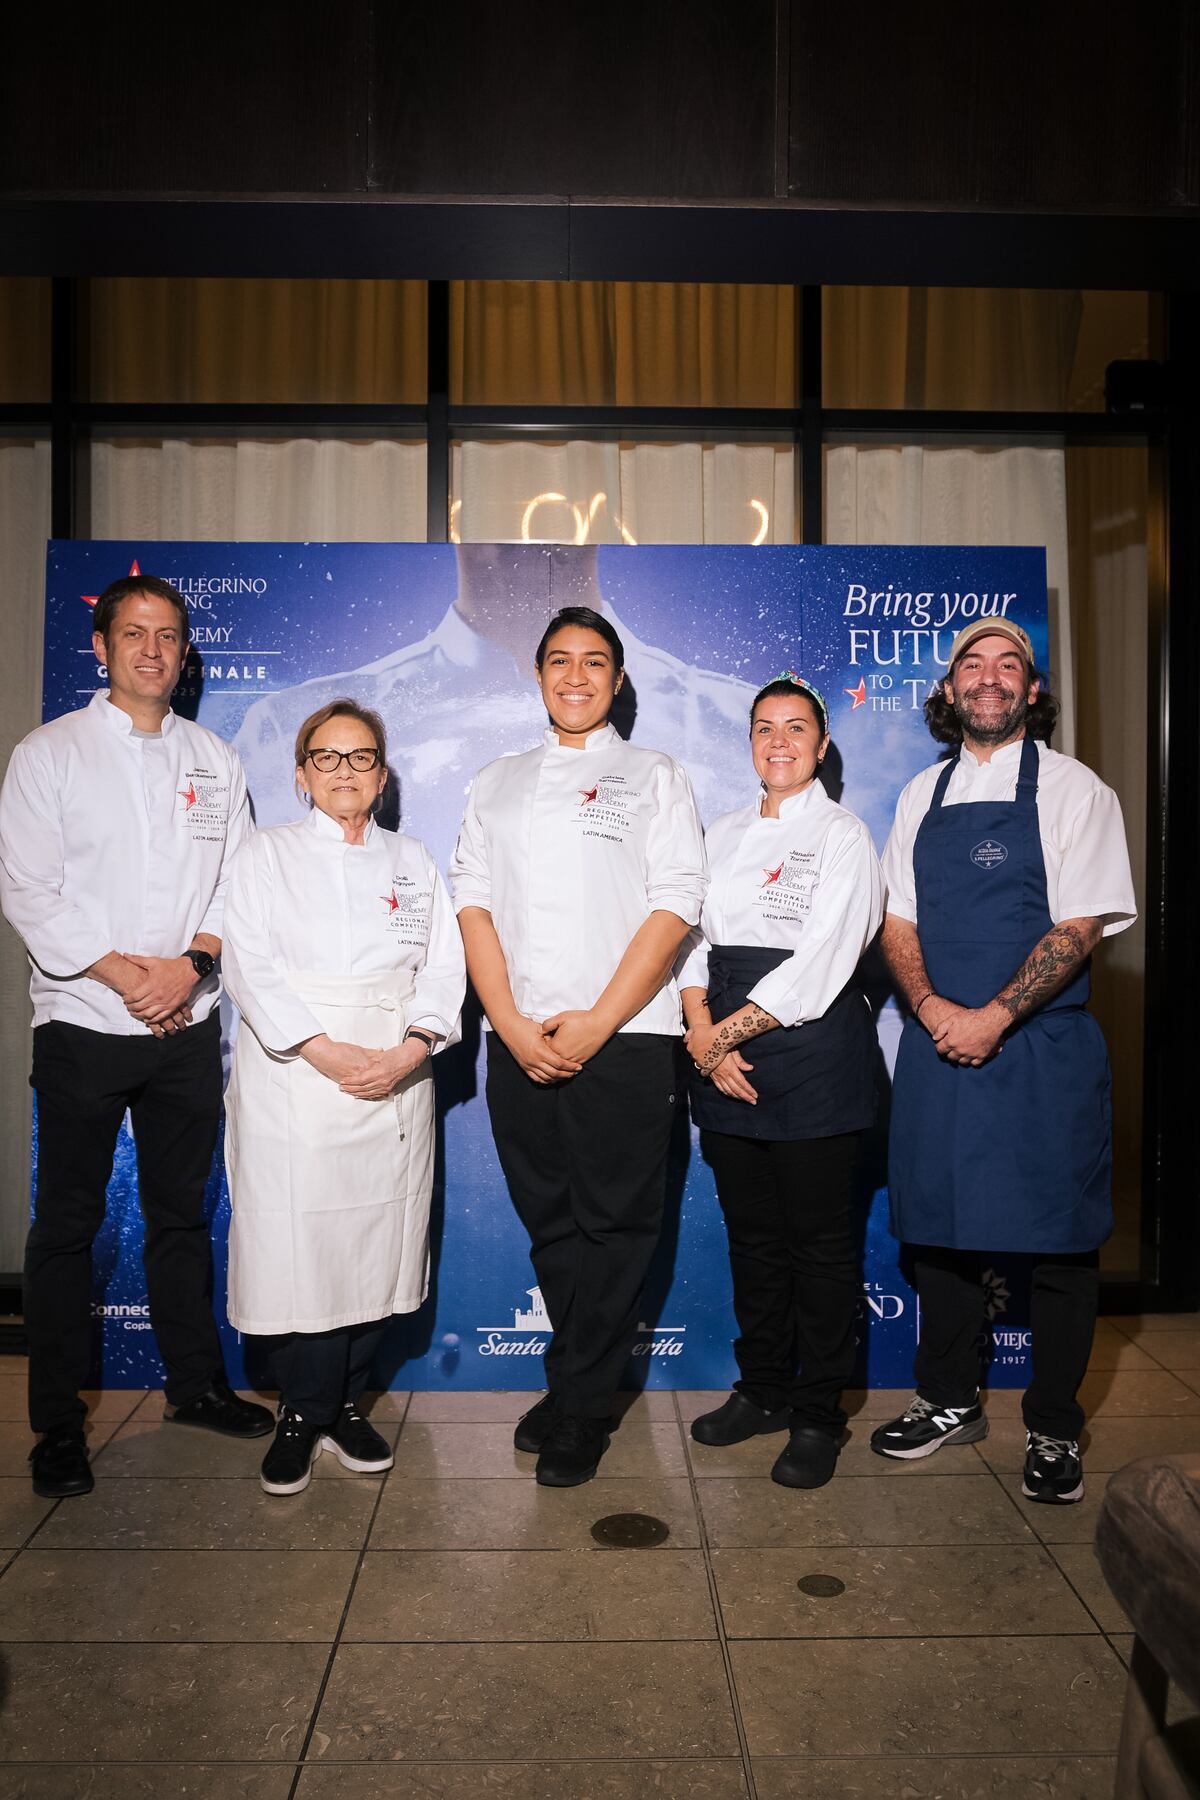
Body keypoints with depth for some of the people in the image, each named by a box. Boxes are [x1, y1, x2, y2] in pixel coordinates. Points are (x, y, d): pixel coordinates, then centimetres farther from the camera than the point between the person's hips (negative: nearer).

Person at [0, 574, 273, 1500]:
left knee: (182, 1213, 14)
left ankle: (197, 1383, 28)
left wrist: (192, 963, -11)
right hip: (83, 1022, -3)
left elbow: (240, 878, 5)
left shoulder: (215, 759, 9)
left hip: (187, 1025, 3)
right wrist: (121, 973, -14)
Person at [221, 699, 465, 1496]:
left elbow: (445, 966, 6)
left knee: (377, 1247, 4)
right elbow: (252, 966, -4)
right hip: (293, 1079, -2)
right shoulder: (269, 854, 8)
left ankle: (344, 1403, 22)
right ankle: (304, 1413, 15)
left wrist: (405, 1055, -11)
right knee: (296, 1246, -4)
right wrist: (328, 1053, -15)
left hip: (396, 1081, 3)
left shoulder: (413, 861, 15)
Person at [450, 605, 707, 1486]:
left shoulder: (654, 776, 6)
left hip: (626, 1040, -3)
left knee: (613, 1225, 0)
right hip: (519, 1042, 3)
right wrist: (513, 1024, -5)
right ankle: (582, 1387, 27)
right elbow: (474, 902, 8)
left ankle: (579, 1409, 14)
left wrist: (594, 1024, -12)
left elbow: (674, 908, -4)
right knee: (551, 1223, 10)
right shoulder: (497, 784, 17)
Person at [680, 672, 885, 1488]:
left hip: (813, 1054, -5)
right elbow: (693, 934, 8)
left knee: (820, 1239, 3)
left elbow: (818, 966, -13)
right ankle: (763, 1391, 30)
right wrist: (701, 1030, -7)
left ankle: (818, 1416, 18)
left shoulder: (843, 834, -3)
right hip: (726, 1060, 5)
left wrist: (728, 1031, -11)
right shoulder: (725, 833, 15)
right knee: (752, 1233, 14)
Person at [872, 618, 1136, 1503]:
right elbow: (898, 921, 8)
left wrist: (994, 1017, -17)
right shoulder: (923, 795, 10)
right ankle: (951, 1400, 29)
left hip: (1043, 1046, -4)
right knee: (942, 1224, 11)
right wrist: (933, 1009, -9)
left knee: (1058, 1239, 4)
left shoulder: (1073, 789, -2)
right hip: (938, 1044, 4)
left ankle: (1053, 1429, 21)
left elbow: (1081, 926, -9)